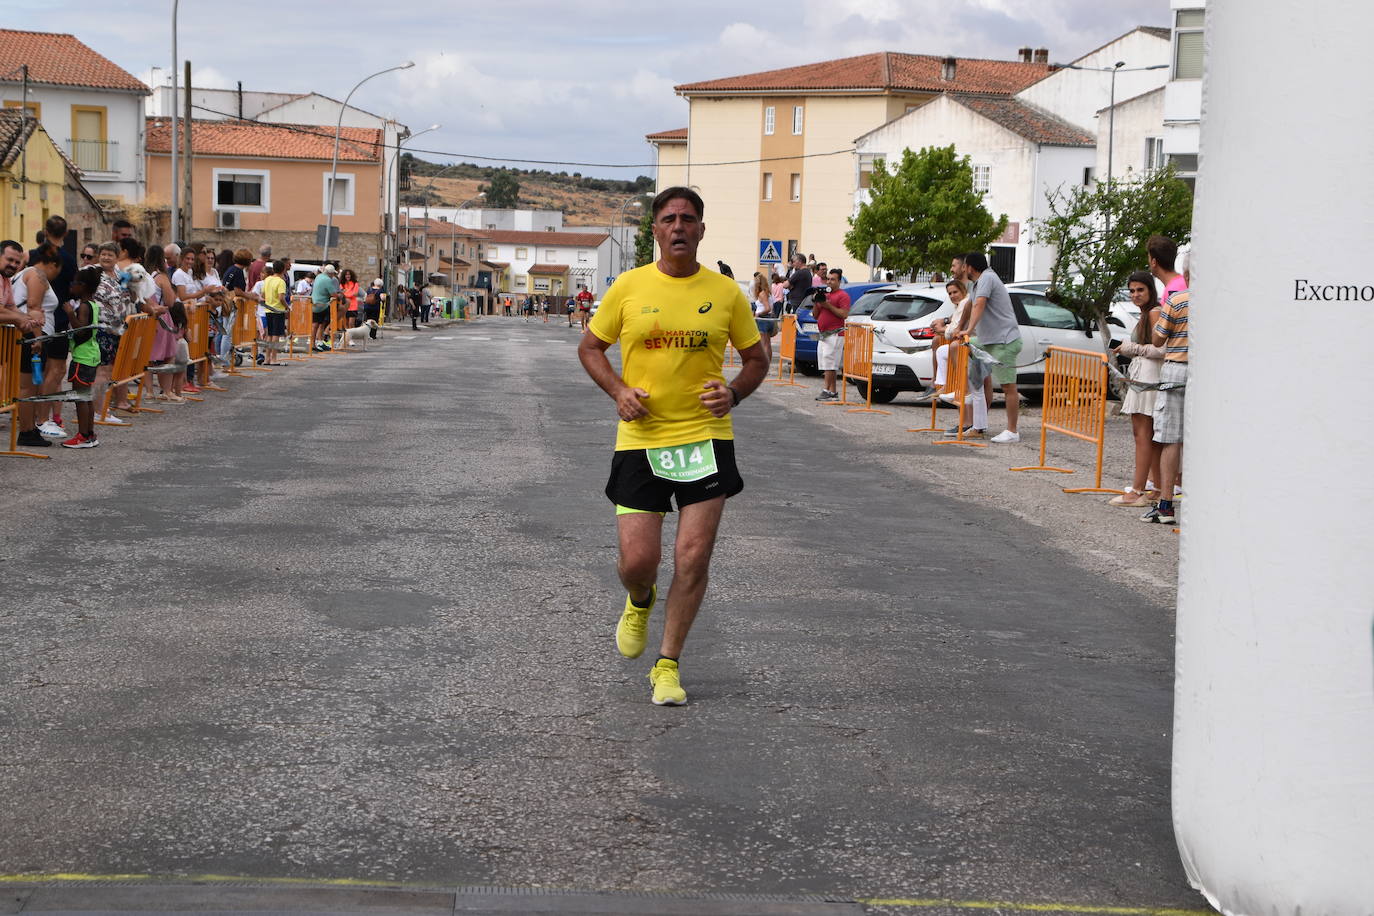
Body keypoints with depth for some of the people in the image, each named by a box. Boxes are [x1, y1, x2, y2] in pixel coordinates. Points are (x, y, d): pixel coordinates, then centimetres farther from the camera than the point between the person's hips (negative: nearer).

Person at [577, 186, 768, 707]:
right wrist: (618, 390, -7)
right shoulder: (630, 287, 0)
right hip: (641, 438, 0)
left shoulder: (725, 293, 2)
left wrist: (734, 393, -7)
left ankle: (668, 665, 13)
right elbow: (590, 347, 11)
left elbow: (757, 358, 13)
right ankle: (640, 604, 35)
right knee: (638, 559, -3)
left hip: (706, 436, 0)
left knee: (693, 557, -3)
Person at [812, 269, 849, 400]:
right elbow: (815, 315, 23)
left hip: (835, 334, -9)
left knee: (829, 364, -12)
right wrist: (815, 303, 6)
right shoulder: (824, 294, 22)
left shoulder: (843, 295, -4)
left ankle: (827, 390, -14)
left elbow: (844, 314, -16)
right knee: (827, 365, 7)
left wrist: (829, 306, -17)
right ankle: (833, 391, 9)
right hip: (823, 335, 9)